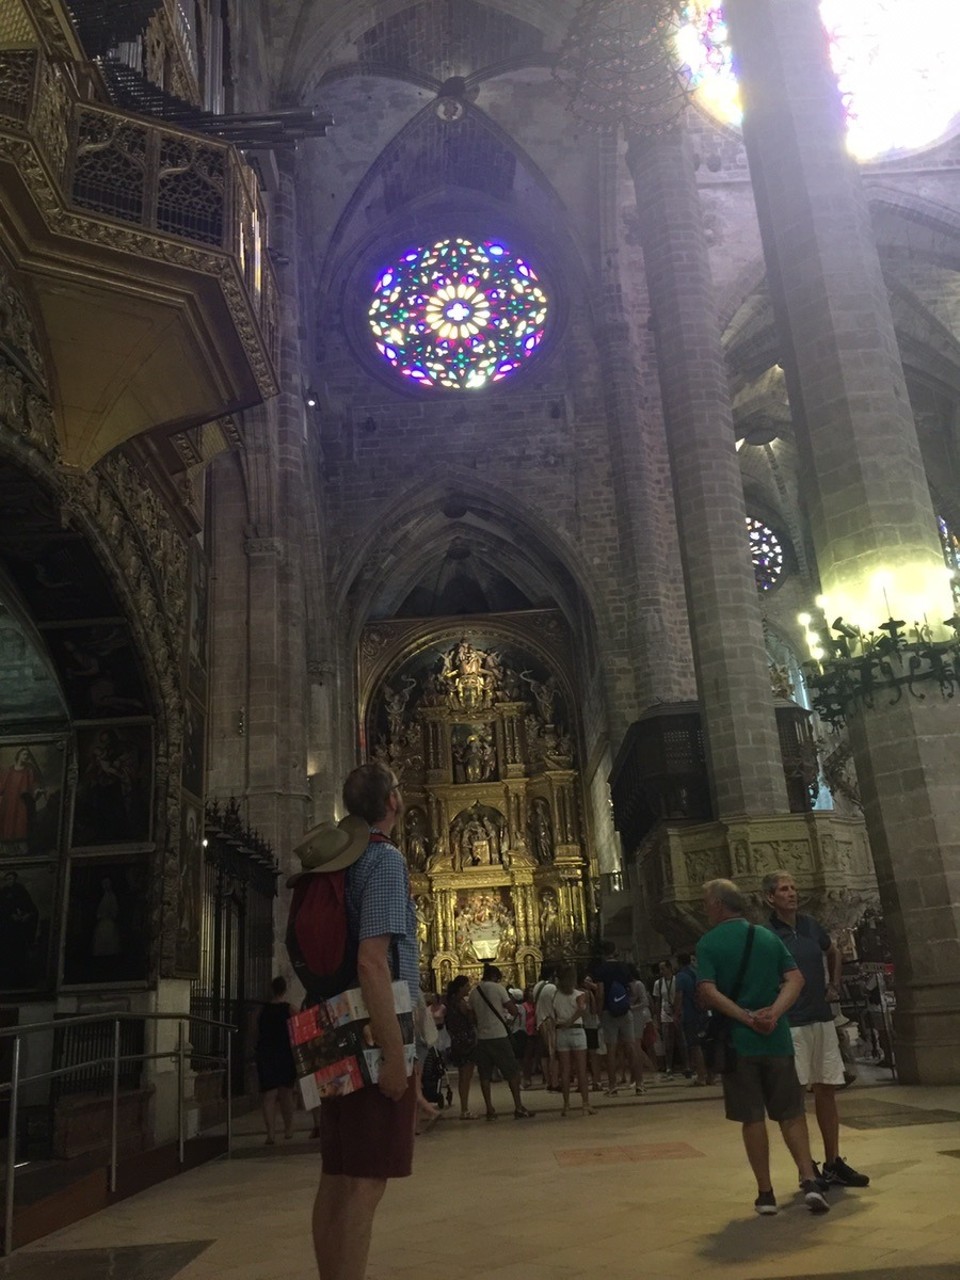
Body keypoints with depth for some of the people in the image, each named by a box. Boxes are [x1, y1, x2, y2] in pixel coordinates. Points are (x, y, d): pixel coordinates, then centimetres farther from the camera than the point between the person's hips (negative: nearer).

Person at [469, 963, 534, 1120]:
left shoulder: (473, 993, 7)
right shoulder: (498, 988, -7)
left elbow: (474, 1015, 14)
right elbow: (513, 1010, -7)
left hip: (482, 1037, 5)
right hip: (499, 1036, -5)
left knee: (485, 1075, 8)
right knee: (512, 1071, 4)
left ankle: (489, 1110, 8)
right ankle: (518, 1108, 4)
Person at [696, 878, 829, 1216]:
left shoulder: (708, 943, -5)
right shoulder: (769, 937, 7)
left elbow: (708, 992, -18)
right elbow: (796, 978, -3)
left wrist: (746, 1017, -16)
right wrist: (774, 1012, -14)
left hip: (737, 1042, -3)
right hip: (776, 1039, 3)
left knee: (752, 1119, 7)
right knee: (791, 1113, 12)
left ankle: (765, 1192, 12)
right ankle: (809, 1180, 0)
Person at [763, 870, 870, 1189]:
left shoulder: (811, 926, 7)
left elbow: (834, 954, 26)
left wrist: (834, 985, 15)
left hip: (822, 1019, 6)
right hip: (790, 1025, -6)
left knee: (826, 1090, 11)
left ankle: (833, 1164, 22)